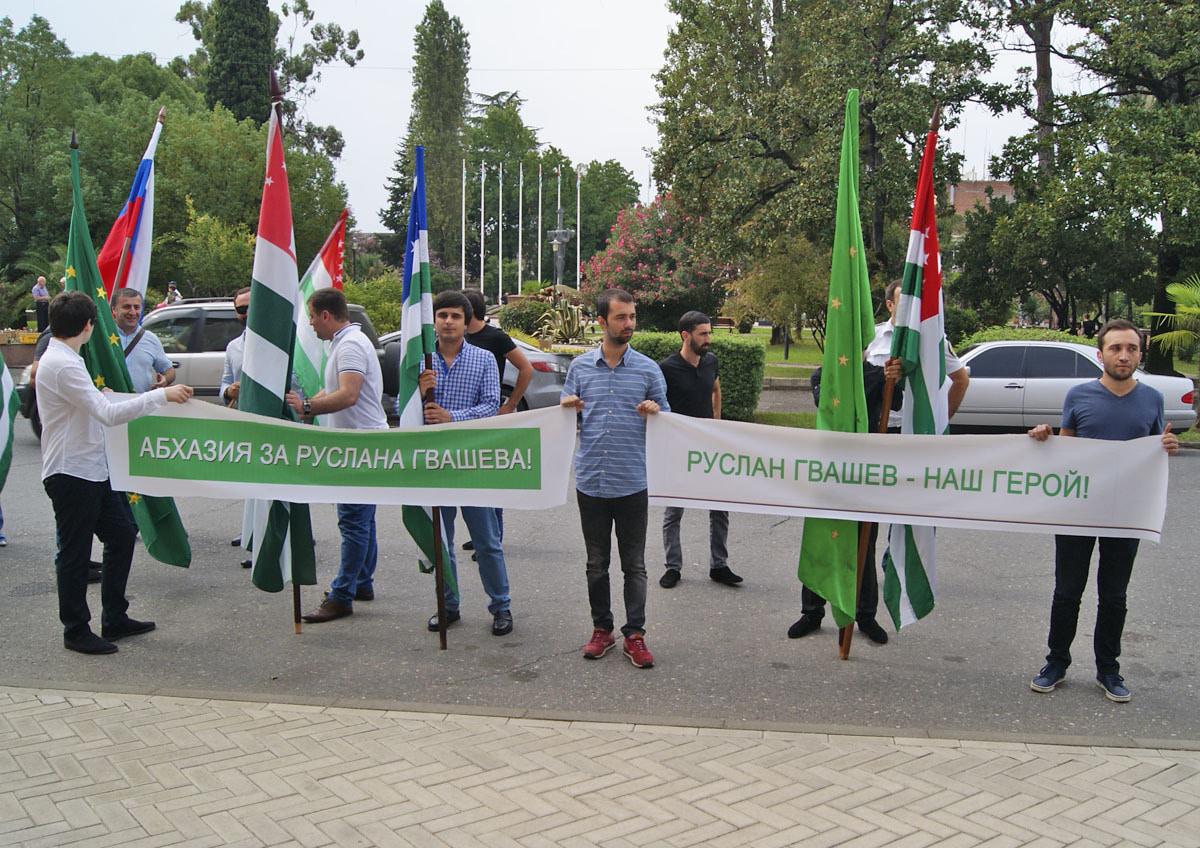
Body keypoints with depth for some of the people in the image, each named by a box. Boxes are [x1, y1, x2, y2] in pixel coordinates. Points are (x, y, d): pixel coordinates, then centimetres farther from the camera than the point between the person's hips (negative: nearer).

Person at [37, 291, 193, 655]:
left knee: (122, 533, 15)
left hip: (92, 469, 10)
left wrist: (99, 397, 26)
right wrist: (162, 394, -23)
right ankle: (76, 631, 16)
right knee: (75, 553, 2)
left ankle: (115, 619, 25)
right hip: (71, 472, -10)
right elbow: (109, 414, -26)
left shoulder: (60, 359, 11)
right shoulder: (63, 365, -21)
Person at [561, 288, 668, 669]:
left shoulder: (648, 369, 2)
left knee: (634, 565, 5)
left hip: (632, 483, -1)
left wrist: (654, 413, -14)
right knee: (597, 563, 11)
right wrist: (567, 409, -9)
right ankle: (601, 629, 23)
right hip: (590, 481, 1)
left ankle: (634, 634, 13)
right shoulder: (580, 367, 5)